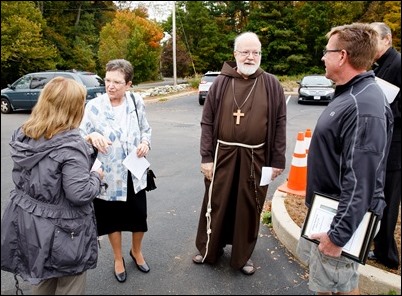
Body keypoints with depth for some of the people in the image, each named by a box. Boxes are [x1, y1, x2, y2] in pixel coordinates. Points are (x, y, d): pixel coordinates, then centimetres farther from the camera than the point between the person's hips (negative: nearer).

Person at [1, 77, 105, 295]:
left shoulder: (22, 135, -2)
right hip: (62, 231, -7)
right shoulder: (70, 146, -26)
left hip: (30, 225, 7)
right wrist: (97, 177, -7)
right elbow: (80, 194, -27)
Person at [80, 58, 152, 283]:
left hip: (135, 172, 2)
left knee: (139, 216, 14)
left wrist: (146, 141, -13)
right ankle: (118, 259, 41)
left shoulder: (137, 101, -4)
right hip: (109, 175, -2)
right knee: (113, 219, 15)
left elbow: (146, 129, 9)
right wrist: (92, 136, -30)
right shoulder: (94, 106, -11)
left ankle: (137, 252, 44)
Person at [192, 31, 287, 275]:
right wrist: (207, 157, -5)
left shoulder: (272, 85, 1)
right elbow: (207, 122, 1)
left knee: (249, 208, 12)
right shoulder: (221, 83, 1)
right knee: (216, 204, 11)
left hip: (256, 157, 0)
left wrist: (278, 160, -2)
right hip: (223, 154, 0)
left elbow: (279, 125, 2)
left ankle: (243, 255, 32)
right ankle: (210, 249, 33)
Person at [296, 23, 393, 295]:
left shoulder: (364, 107, -27)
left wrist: (338, 235, -25)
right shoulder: (349, 93, 6)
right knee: (314, 261, 24)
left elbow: (361, 182, -29)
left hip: (343, 216, -9)